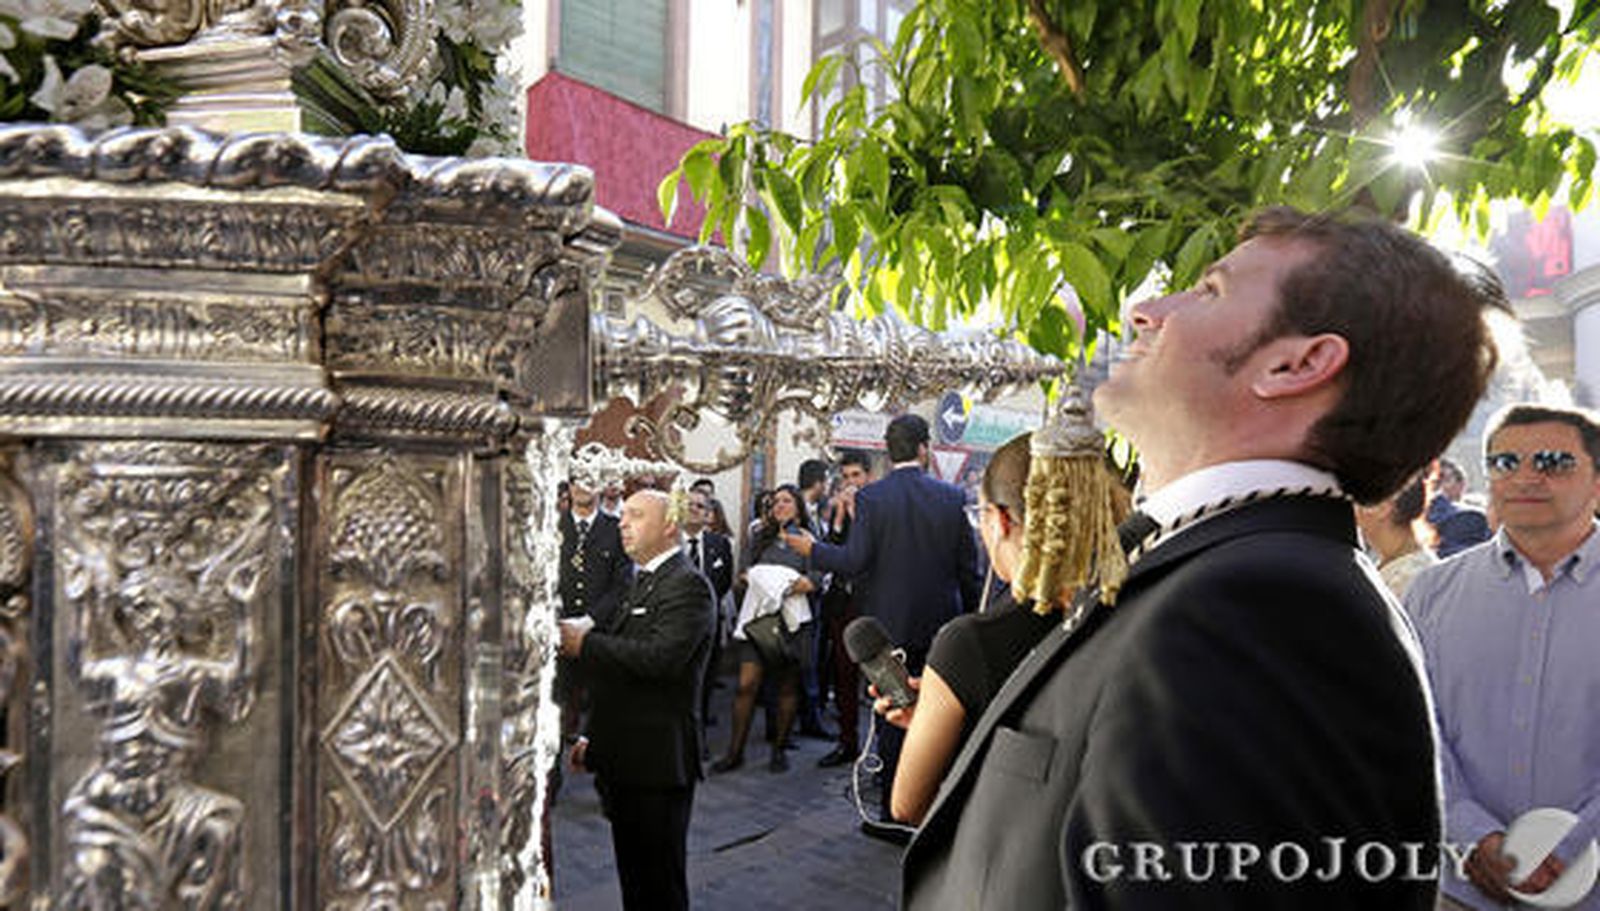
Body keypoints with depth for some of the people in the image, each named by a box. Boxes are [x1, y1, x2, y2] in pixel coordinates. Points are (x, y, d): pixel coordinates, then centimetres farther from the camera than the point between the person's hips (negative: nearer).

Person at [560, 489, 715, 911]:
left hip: (658, 764, -9)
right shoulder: (641, 580, 17)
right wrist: (595, 738, 20)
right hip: (626, 762, 9)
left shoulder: (687, 585, -13)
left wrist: (587, 643, -19)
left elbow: (662, 657, -29)